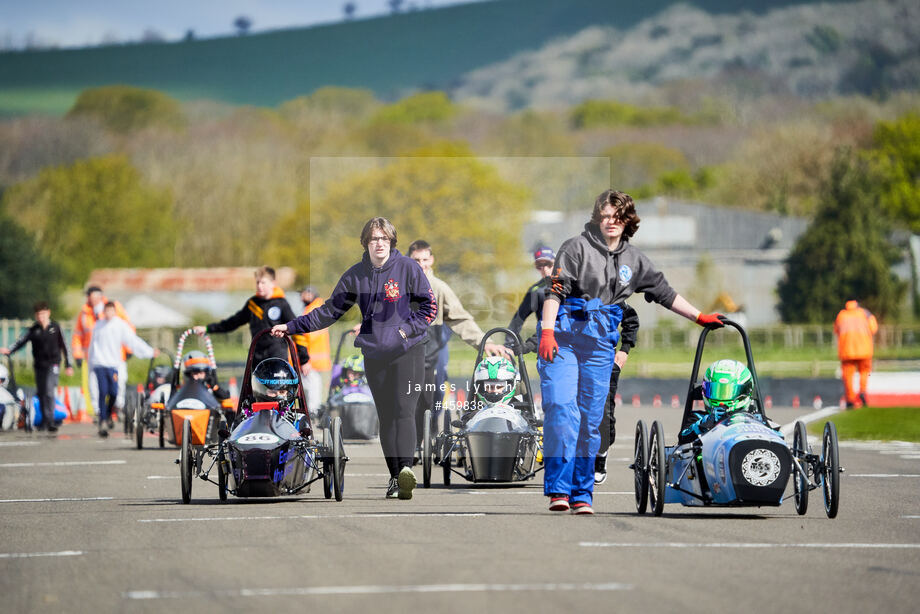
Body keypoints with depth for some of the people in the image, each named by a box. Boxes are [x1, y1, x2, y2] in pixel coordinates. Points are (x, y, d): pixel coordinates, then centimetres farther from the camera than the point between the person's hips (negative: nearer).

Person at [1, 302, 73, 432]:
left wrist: (68, 365, 9)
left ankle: (50, 421, -19)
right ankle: (44, 420, 23)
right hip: (39, 365, 3)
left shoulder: (55, 327, 2)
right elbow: (21, 341, -7)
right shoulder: (34, 330, 3)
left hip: (53, 364, -3)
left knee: (49, 391, -17)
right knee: (40, 393, 9)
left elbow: (63, 346, 8)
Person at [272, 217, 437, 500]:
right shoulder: (356, 275, 7)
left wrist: (406, 329, -13)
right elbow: (330, 310, 15)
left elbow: (430, 307, -1)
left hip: (408, 351, -4)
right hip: (374, 354, 4)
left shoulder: (408, 268, -4)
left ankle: (406, 469, -31)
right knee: (386, 417, 3)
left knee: (404, 410, -18)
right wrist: (292, 326, 12)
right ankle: (395, 479, 4)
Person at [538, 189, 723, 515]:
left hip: (600, 344, 4)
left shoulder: (634, 261, 15)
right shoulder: (577, 247, 0)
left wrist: (700, 317, 25)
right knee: (562, 410, -16)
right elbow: (555, 291, -8)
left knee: (591, 420, 3)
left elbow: (665, 293, 25)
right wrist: (547, 332, -19)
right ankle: (558, 489, -15)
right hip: (564, 337, -4)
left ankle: (581, 494, 9)